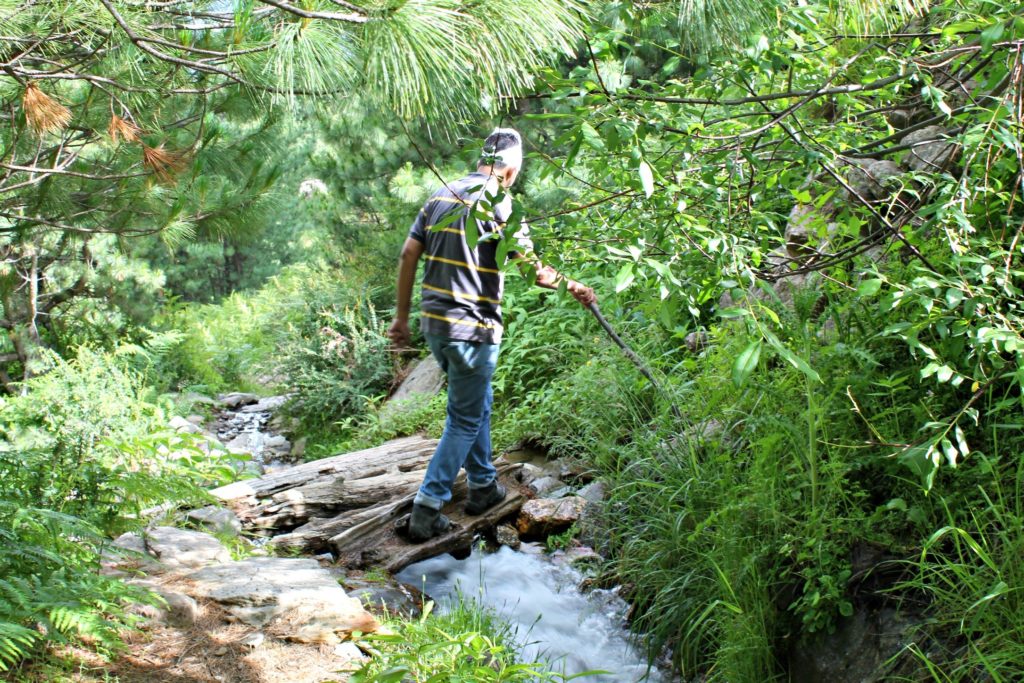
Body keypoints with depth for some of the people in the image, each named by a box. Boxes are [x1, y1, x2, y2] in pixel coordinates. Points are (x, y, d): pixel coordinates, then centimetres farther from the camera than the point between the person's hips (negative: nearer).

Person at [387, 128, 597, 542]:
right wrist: (571, 286, 2)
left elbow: (408, 254, 7)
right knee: (465, 420, 4)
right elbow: (531, 268, -15)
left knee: (477, 403, 23)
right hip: (472, 329, -7)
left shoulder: (442, 195, 9)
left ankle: (483, 487, 35)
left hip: (434, 322, 8)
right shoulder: (497, 204, -12)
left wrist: (402, 315, 12)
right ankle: (427, 508, 3)